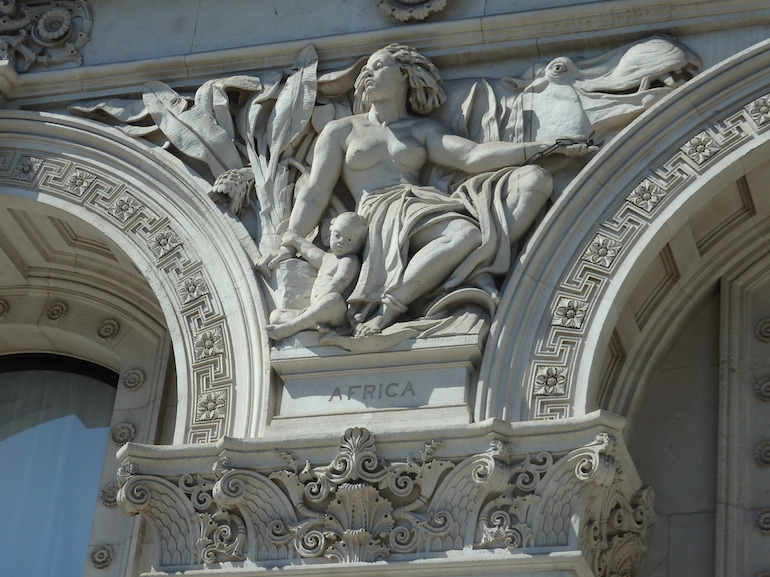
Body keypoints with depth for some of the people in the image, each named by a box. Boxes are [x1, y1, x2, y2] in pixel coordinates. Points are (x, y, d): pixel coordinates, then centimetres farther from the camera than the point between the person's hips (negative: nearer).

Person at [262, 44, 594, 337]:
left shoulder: (423, 130, 24)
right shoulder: (341, 131, 20)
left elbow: (472, 157, 8)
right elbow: (315, 192, 11)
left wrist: (542, 148, -3)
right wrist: (291, 244, -4)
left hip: (427, 205, 5)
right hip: (384, 213, -5)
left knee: (534, 179, -12)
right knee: (467, 233, -37)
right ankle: (385, 310, -34)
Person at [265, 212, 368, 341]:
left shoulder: (350, 261, 2)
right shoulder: (327, 258, 30)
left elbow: (338, 283, -16)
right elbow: (310, 251, 53)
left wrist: (319, 301, -28)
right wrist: (294, 239, 68)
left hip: (336, 315, -9)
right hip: (316, 311, 9)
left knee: (334, 299, -42)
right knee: (275, 315, -5)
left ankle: (290, 328, -48)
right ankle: (313, 324, -36)